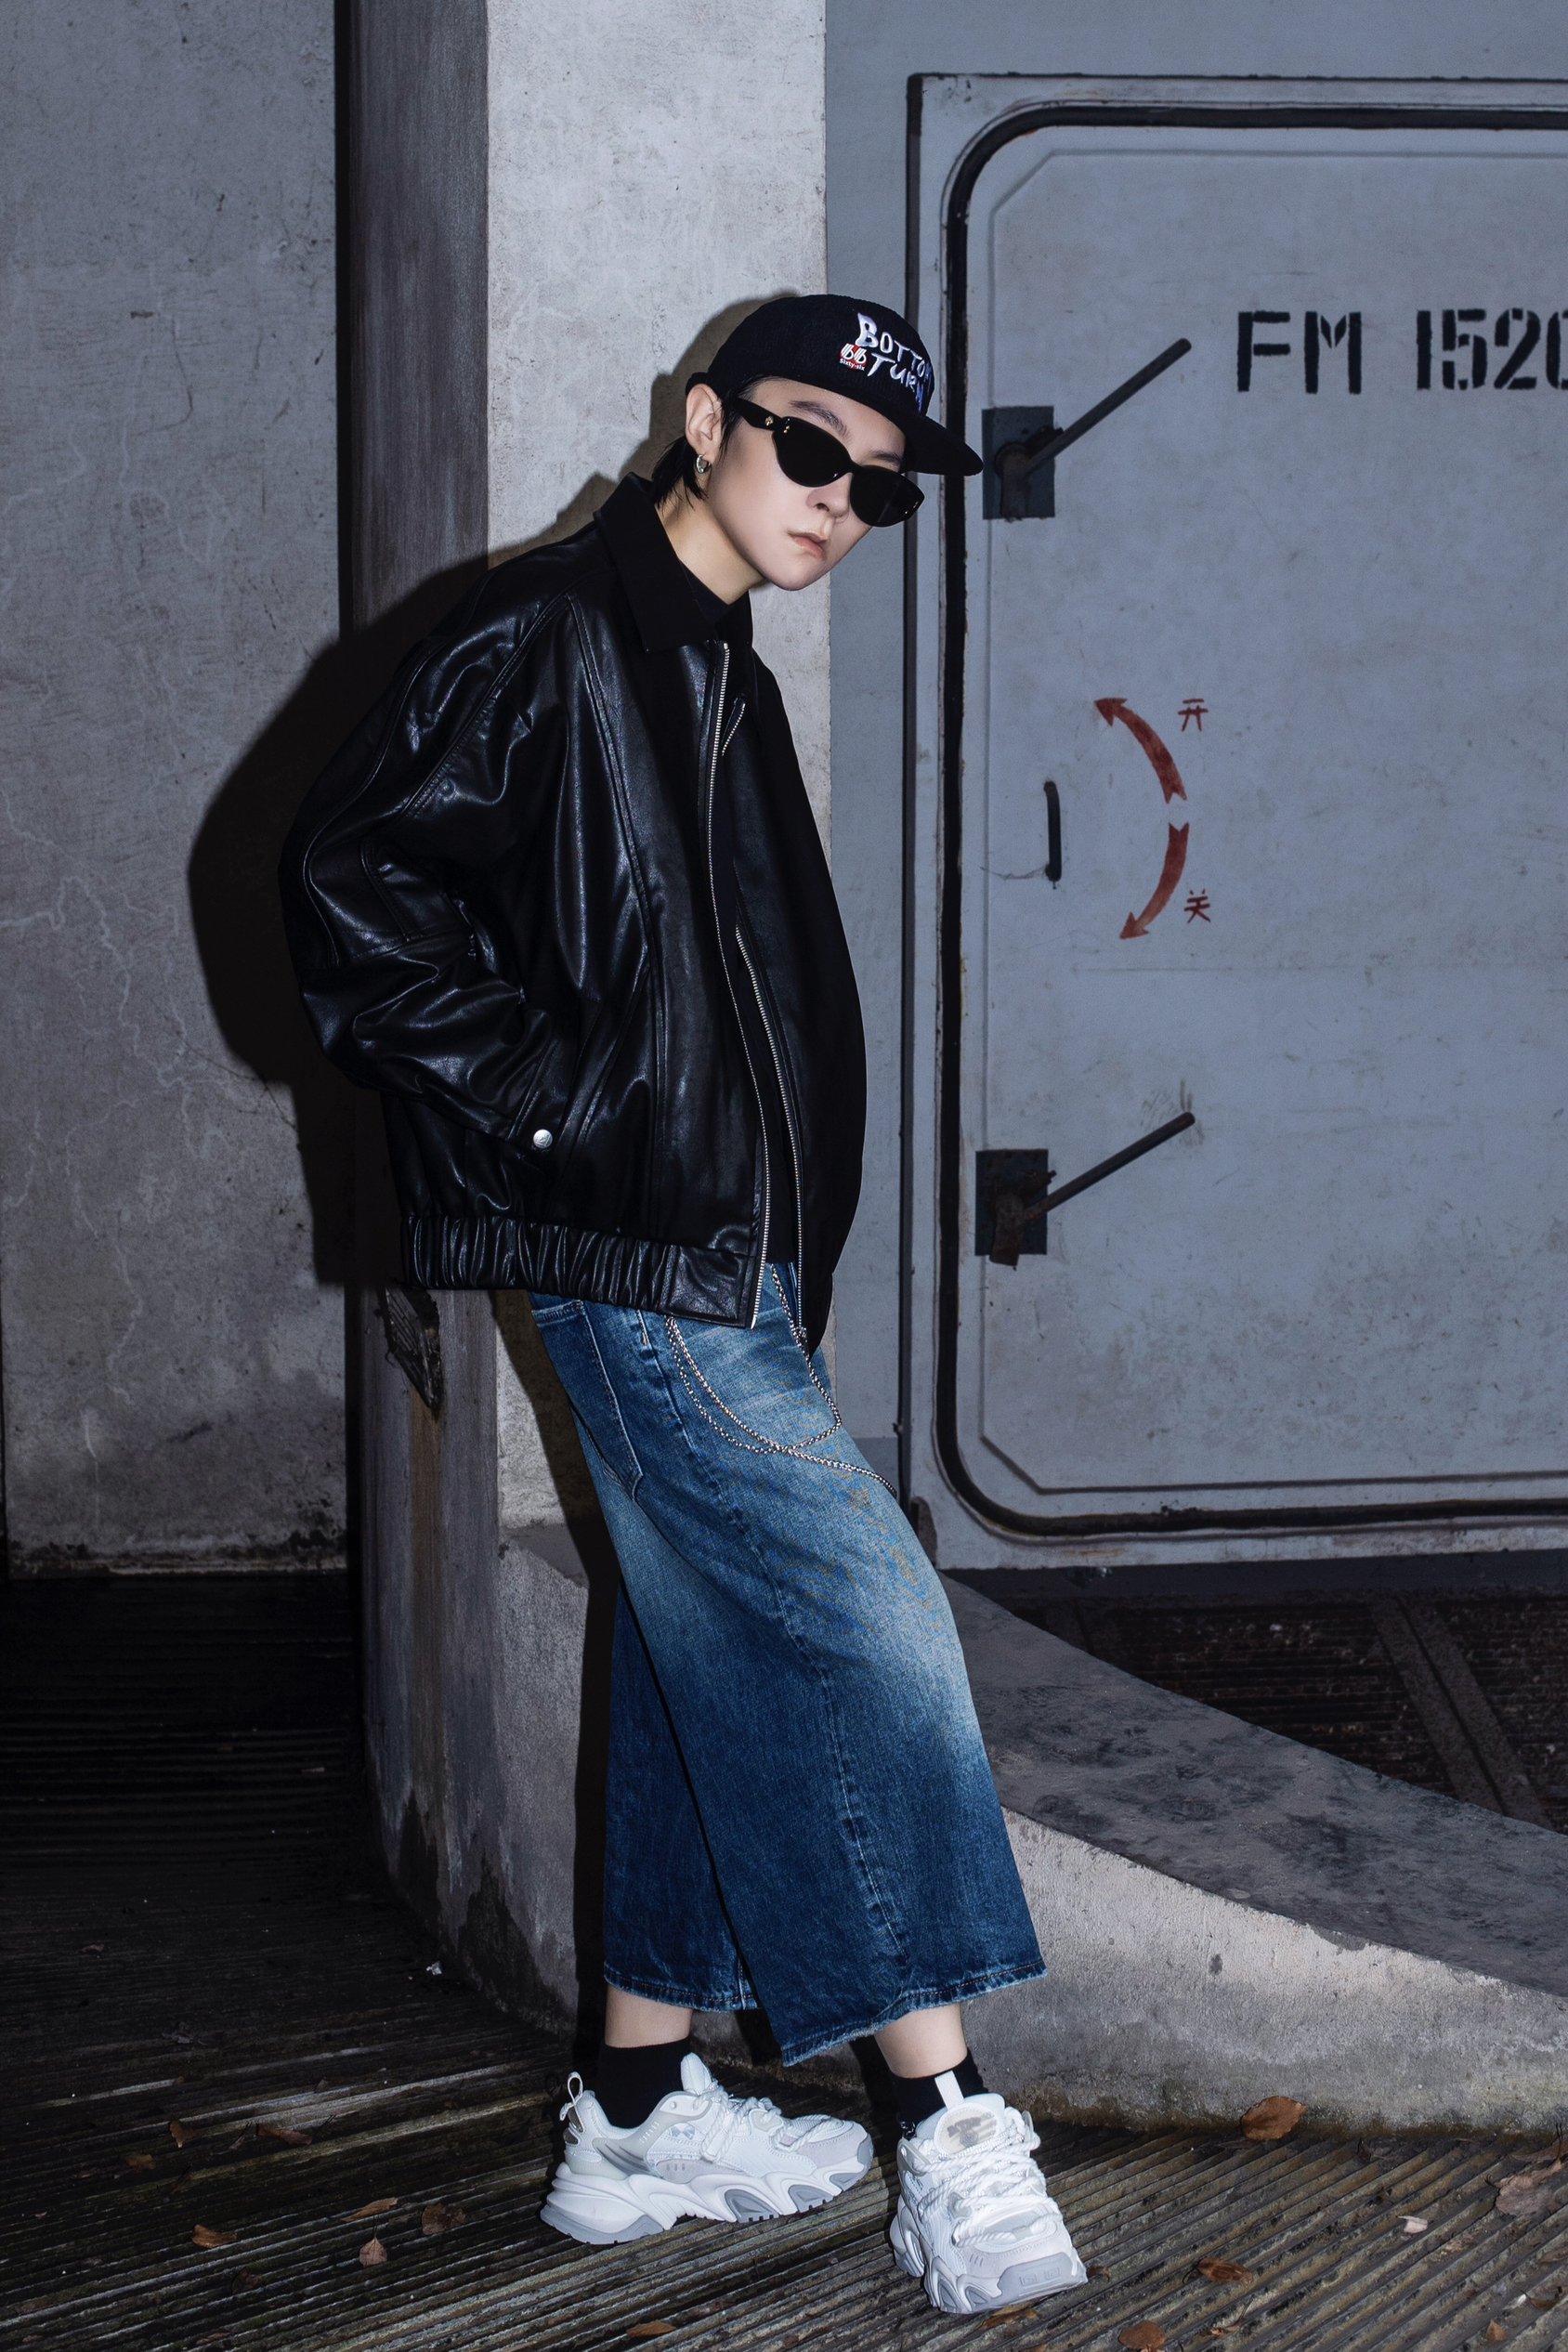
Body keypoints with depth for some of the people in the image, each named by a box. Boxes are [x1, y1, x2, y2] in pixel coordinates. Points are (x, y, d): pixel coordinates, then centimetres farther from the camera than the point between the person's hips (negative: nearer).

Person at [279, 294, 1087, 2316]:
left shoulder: (723, 682, 18)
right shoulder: (551, 638, -11)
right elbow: (348, 883, -18)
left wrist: (792, 1261, 18)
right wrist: (552, 1108, -17)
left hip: (722, 1262, 10)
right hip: (631, 1254, -10)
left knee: (725, 1665, 12)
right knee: (868, 1627, -12)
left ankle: (641, 2118, 20)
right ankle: (949, 2136, -8)